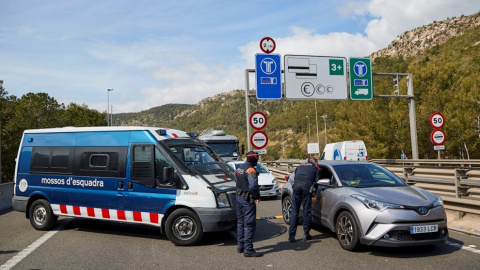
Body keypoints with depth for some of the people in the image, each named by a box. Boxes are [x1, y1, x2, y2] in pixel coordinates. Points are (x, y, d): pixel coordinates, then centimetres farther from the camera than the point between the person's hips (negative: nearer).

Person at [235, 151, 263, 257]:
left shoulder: (240, 168, 10)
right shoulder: (250, 170, -18)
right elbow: (253, 185, -31)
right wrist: (257, 197, -20)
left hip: (239, 198, 9)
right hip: (248, 200, -9)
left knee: (240, 222, 18)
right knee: (249, 224, -4)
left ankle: (240, 246, 27)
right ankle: (248, 249, -2)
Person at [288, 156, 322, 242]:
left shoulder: (300, 166, 30)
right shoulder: (316, 167, 19)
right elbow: (317, 180, 13)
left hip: (296, 186, 3)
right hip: (306, 187, -3)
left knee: (294, 211, 4)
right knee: (307, 211, 7)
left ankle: (291, 235, 2)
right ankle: (306, 234, 12)